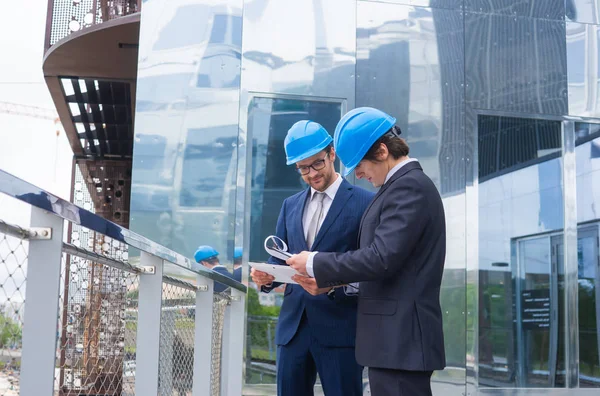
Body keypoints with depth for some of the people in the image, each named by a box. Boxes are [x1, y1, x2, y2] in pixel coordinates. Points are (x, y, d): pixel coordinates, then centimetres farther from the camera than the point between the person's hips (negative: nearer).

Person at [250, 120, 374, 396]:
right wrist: (266, 276, -5)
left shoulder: (364, 203, -1)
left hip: (340, 327, -5)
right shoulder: (290, 206, 17)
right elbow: (279, 259, 17)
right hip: (293, 325, 5)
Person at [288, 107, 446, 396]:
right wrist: (329, 280, 13)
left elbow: (381, 258, -22)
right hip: (395, 336, 10)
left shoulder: (408, 186, -14)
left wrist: (316, 264, -11)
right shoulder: (405, 185, 17)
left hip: (400, 338, -10)